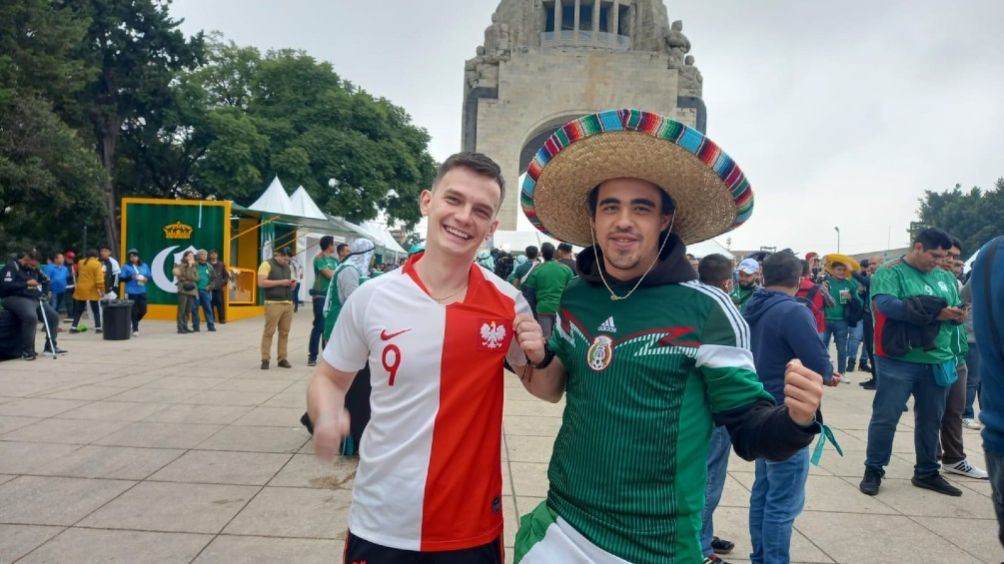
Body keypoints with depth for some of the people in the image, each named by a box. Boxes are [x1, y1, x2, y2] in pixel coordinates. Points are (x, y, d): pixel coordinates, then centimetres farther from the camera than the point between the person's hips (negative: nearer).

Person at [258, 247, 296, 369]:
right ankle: (265, 359, 1)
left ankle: (282, 358, 8)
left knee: (284, 332, 4)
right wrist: (280, 282, -13)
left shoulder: (288, 268, 20)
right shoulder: (267, 264, -1)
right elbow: (261, 283, -12)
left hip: (288, 303, 6)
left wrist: (292, 284, 4)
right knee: (269, 332, -5)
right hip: (273, 303, -6)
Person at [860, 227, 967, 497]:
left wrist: (957, 313, -9)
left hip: (937, 361, 6)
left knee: (931, 420, 16)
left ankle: (927, 472, 31)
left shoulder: (942, 277, 12)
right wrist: (934, 312, -20)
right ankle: (873, 471, 13)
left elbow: (957, 306, 17)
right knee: (885, 418, 1)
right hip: (899, 361, -6)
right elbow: (886, 304, -23)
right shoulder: (890, 272, -8)